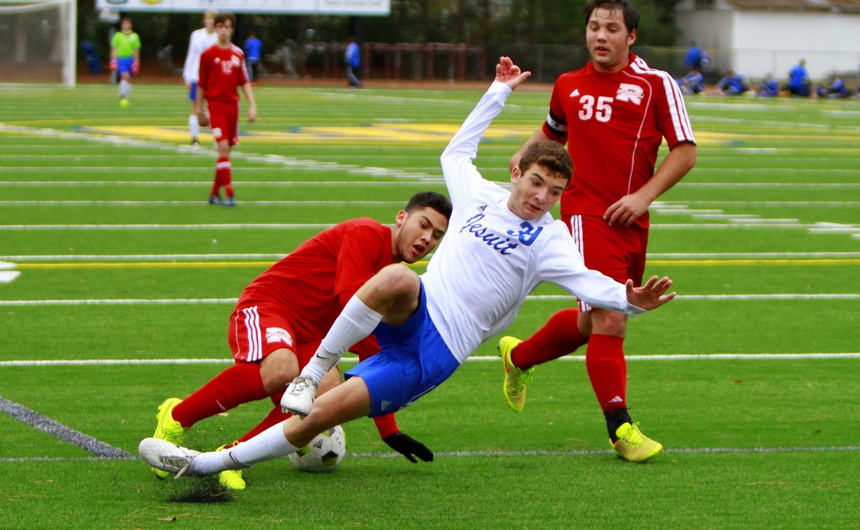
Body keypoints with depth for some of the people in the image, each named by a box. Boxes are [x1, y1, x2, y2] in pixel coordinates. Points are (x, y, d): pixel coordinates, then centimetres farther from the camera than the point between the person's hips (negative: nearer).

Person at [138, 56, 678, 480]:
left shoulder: (549, 239, 2)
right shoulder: (481, 196, 14)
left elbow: (583, 280, -16)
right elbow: (456, 152, 34)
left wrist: (627, 297, -36)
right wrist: (498, 93, 36)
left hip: (434, 357, -3)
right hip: (409, 320, 3)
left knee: (320, 416, -16)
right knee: (399, 277, -37)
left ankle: (210, 463, -6)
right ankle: (314, 370, -26)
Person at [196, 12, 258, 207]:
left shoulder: (238, 54, 7)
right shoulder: (208, 54, -2)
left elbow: (244, 82, 10)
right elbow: (201, 84, 3)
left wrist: (252, 105, 2)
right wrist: (198, 109, 6)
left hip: (232, 104, 4)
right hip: (215, 104, -4)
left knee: (226, 149, 8)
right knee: (223, 147, -15)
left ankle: (215, 192, 21)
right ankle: (229, 194, -16)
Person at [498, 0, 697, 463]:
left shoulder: (655, 84, 2)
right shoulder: (568, 86, 9)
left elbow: (685, 151, 0)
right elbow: (552, 132, 30)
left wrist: (644, 195, -10)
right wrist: (526, 154, 11)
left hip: (630, 220, 2)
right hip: (586, 213, -2)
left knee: (590, 324, 14)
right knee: (608, 320, -16)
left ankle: (519, 357, 41)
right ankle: (620, 427, -12)